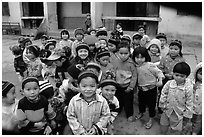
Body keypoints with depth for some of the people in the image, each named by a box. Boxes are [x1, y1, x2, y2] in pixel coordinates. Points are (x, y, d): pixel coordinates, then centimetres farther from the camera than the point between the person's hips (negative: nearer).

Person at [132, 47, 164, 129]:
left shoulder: (150, 65, -21)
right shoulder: (136, 66, -4)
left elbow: (158, 72, -16)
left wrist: (160, 80, -29)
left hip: (151, 89, -5)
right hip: (141, 88, 5)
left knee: (151, 104, 8)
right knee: (141, 102, 23)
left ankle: (151, 119, 27)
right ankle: (141, 113, 51)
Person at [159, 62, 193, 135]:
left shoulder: (188, 88, -20)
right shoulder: (169, 83, -13)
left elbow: (189, 103, -12)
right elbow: (163, 94, 0)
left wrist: (187, 115, -7)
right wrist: (162, 105, 3)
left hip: (179, 113, -3)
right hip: (167, 110, 3)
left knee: (176, 131, 14)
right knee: (163, 125, 21)